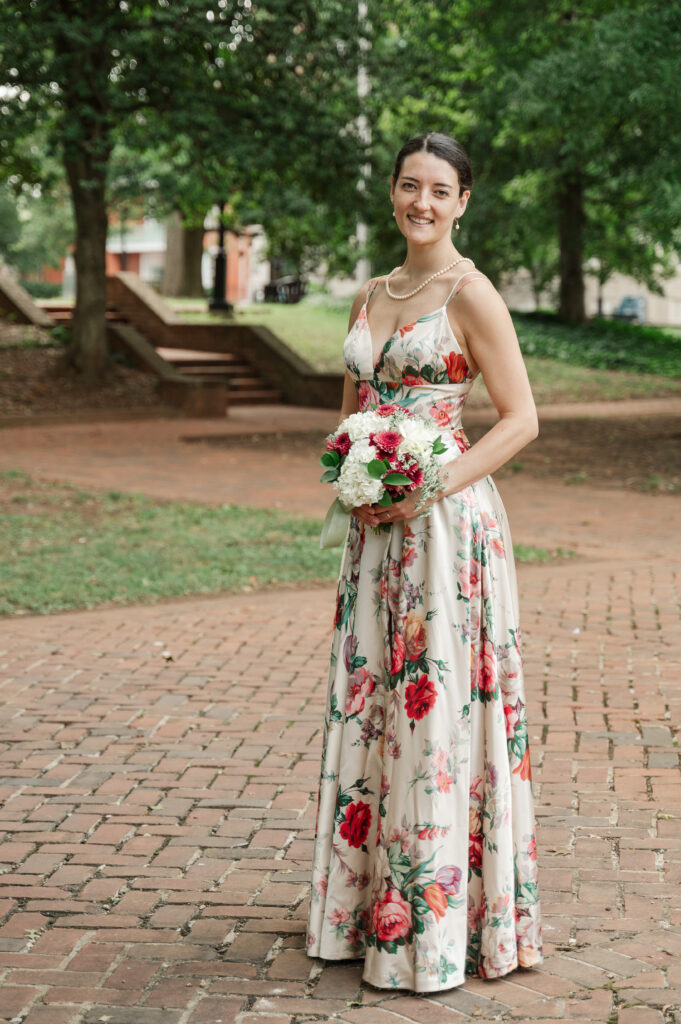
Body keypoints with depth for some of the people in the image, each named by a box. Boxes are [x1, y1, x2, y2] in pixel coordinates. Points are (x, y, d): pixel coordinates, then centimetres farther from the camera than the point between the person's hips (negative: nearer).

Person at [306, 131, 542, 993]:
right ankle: (371, 902, 22)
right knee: (366, 707, 10)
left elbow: (520, 419, -10)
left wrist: (433, 489, -18)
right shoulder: (371, 295, 14)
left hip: (445, 524, -7)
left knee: (437, 708, -3)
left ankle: (440, 920, 7)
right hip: (374, 528, 7)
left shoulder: (470, 293, -7)